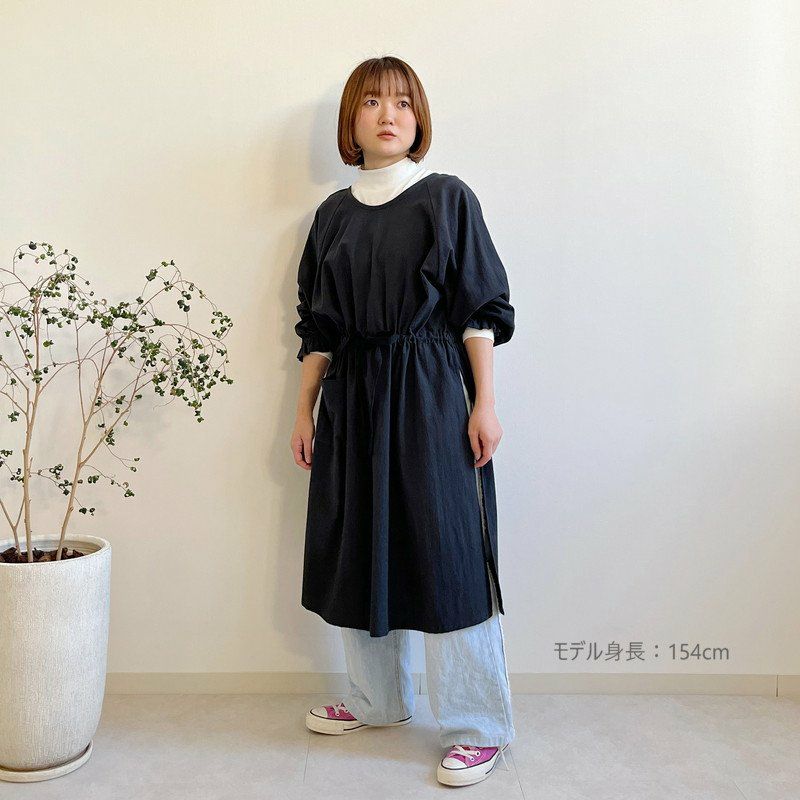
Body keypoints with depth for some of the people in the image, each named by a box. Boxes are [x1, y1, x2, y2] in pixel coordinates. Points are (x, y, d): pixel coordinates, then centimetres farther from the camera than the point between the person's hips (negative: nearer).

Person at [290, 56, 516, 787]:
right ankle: (378, 699, 31)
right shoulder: (334, 214, 11)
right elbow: (317, 327, 13)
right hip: (352, 398, 5)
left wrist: (485, 405, -11)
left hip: (431, 397, -5)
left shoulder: (448, 199, -1)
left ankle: (479, 727, 11)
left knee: (448, 554, -4)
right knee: (359, 551, 12)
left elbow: (481, 311, -4)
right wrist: (305, 411, 10)